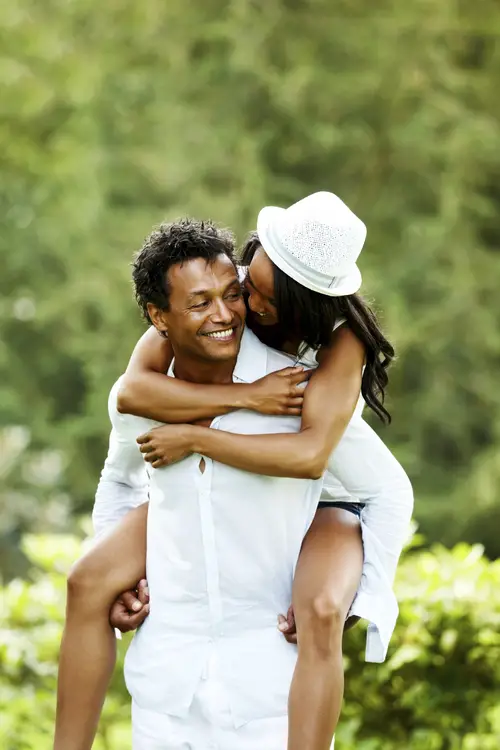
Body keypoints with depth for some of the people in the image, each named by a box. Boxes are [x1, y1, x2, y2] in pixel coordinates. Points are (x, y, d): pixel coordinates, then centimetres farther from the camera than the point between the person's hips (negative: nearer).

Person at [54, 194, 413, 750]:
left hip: (340, 495, -5)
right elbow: (133, 389, -32)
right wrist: (243, 397, -40)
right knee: (92, 583, -7)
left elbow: (310, 453, -44)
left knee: (319, 613, -37)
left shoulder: (341, 342, -31)